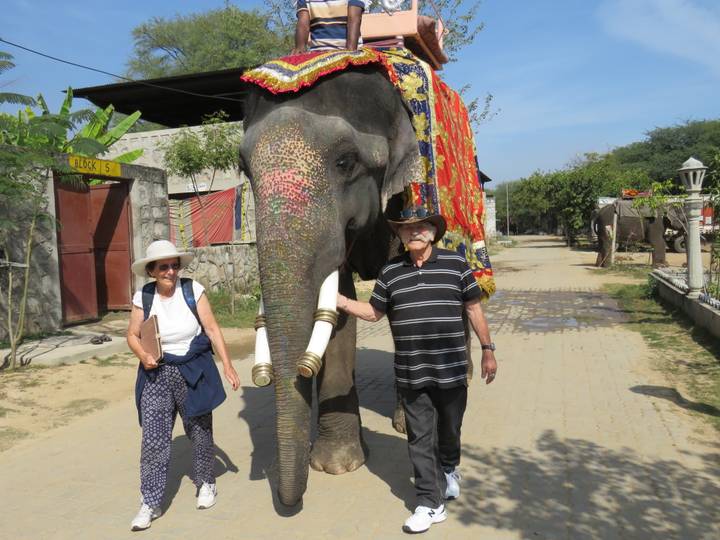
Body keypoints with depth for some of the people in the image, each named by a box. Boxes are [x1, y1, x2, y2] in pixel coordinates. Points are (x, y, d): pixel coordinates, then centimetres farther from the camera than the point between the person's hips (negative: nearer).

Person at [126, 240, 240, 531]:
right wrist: (143, 355, -16)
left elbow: (212, 328, -7)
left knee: (200, 432, 14)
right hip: (157, 374, 1)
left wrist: (227, 365, -10)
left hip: (193, 372, 0)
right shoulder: (143, 297, -6)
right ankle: (150, 502, 8)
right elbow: (132, 335, 4)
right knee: (153, 440, -4)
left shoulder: (193, 290, -10)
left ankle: (206, 483, 37)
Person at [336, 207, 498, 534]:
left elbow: (473, 308, 5)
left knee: (449, 429, 17)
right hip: (410, 373, 1)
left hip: (451, 369, -1)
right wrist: (341, 301, -1)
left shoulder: (455, 263, 0)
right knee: (420, 438, 4)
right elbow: (373, 312, 12)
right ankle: (430, 504, 16)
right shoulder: (390, 272, 4)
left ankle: (449, 469, 48)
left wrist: (487, 350, 5)